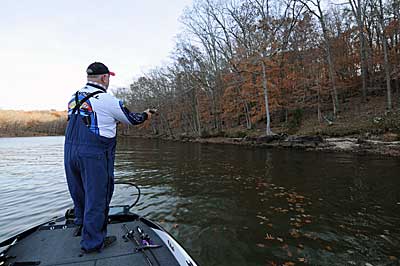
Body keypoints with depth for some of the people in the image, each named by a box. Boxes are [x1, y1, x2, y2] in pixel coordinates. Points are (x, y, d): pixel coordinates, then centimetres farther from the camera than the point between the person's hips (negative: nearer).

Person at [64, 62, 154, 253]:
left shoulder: (75, 98, 12)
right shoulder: (106, 100, -11)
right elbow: (131, 119, -1)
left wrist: (111, 120, 25)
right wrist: (146, 115, 18)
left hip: (70, 151, 8)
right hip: (94, 154, -8)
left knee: (79, 193, 21)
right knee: (96, 196, 4)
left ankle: (81, 227, 41)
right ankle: (92, 242, 17)